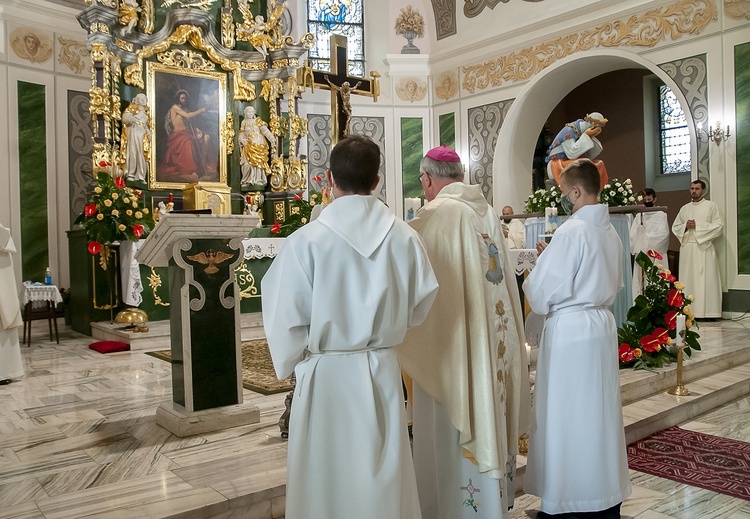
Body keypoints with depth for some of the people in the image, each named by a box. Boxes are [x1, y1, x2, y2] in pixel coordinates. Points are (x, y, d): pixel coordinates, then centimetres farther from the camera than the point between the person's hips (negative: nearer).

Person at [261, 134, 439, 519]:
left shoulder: (305, 241, -16)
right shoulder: (405, 238, -7)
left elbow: (285, 318, -11)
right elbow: (419, 307, 2)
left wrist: (295, 362, 8)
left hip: (326, 376, -2)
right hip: (383, 372, 3)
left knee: (327, 481, 15)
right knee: (383, 480, 19)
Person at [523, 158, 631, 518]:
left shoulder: (570, 232, -18)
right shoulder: (610, 232, 7)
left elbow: (542, 295, -17)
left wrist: (533, 275, 5)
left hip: (569, 329, -8)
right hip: (603, 325, 8)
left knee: (565, 416, 3)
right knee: (600, 411, 16)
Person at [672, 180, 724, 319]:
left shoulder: (711, 206, 5)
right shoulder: (684, 208, 17)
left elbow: (719, 226, -4)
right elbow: (675, 227, 15)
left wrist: (698, 225, -10)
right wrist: (686, 226, -4)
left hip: (704, 247, -4)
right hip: (687, 248, 4)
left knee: (706, 280, -6)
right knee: (688, 279, 1)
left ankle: (708, 312, -6)